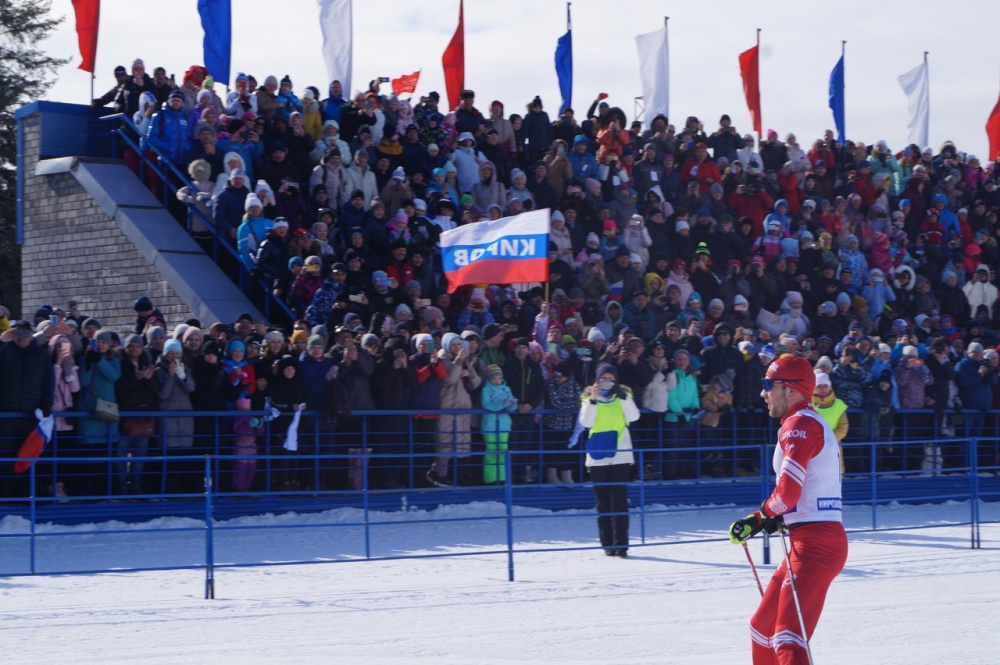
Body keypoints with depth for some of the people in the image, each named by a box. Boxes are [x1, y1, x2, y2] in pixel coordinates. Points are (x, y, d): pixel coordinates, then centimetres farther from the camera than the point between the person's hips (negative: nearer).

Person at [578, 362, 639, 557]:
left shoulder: (623, 395, 9)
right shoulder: (589, 397, 9)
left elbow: (633, 416, -7)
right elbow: (586, 422, -6)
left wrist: (623, 396, -18)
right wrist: (593, 399, -17)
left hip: (620, 455, -1)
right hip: (598, 456, 1)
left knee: (619, 500, -8)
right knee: (603, 501, 3)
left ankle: (621, 543, -10)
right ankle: (607, 544, 7)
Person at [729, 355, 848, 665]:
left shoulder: (799, 424, -10)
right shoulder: (812, 423, 22)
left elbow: (788, 491, -20)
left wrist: (762, 516, -1)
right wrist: (761, 521, 14)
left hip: (815, 543, -10)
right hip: (812, 540, 10)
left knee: (788, 633, -19)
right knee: (763, 626, 19)